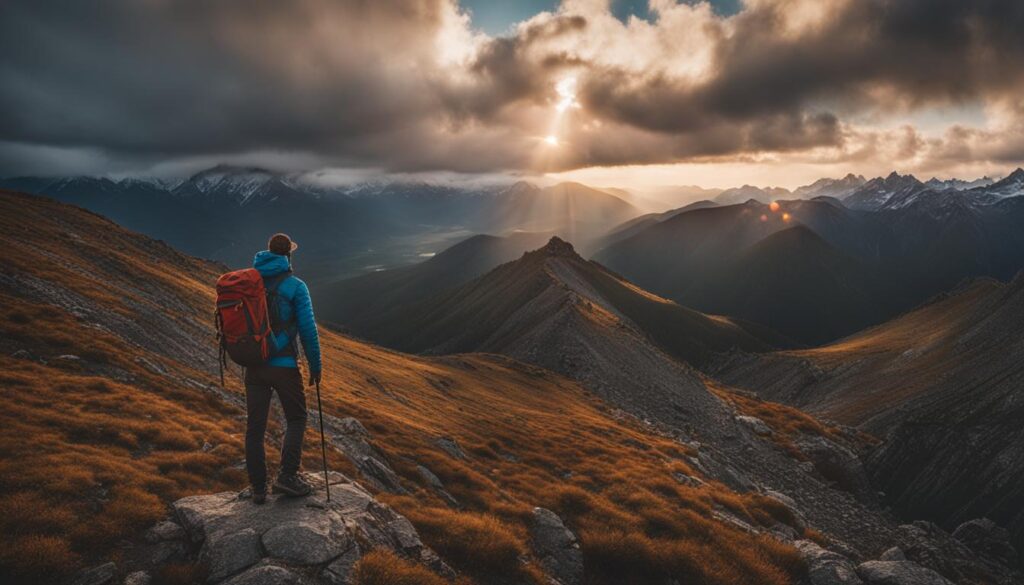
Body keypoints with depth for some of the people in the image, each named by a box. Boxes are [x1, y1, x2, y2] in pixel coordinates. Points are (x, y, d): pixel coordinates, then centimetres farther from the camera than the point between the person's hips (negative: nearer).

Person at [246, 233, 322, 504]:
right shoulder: (295, 286, -7)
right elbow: (308, 330, -10)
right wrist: (316, 366, 0)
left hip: (253, 366, 4)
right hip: (284, 365, -4)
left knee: (254, 426, 9)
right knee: (296, 419, 13)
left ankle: (258, 488, 16)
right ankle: (287, 476, 2)